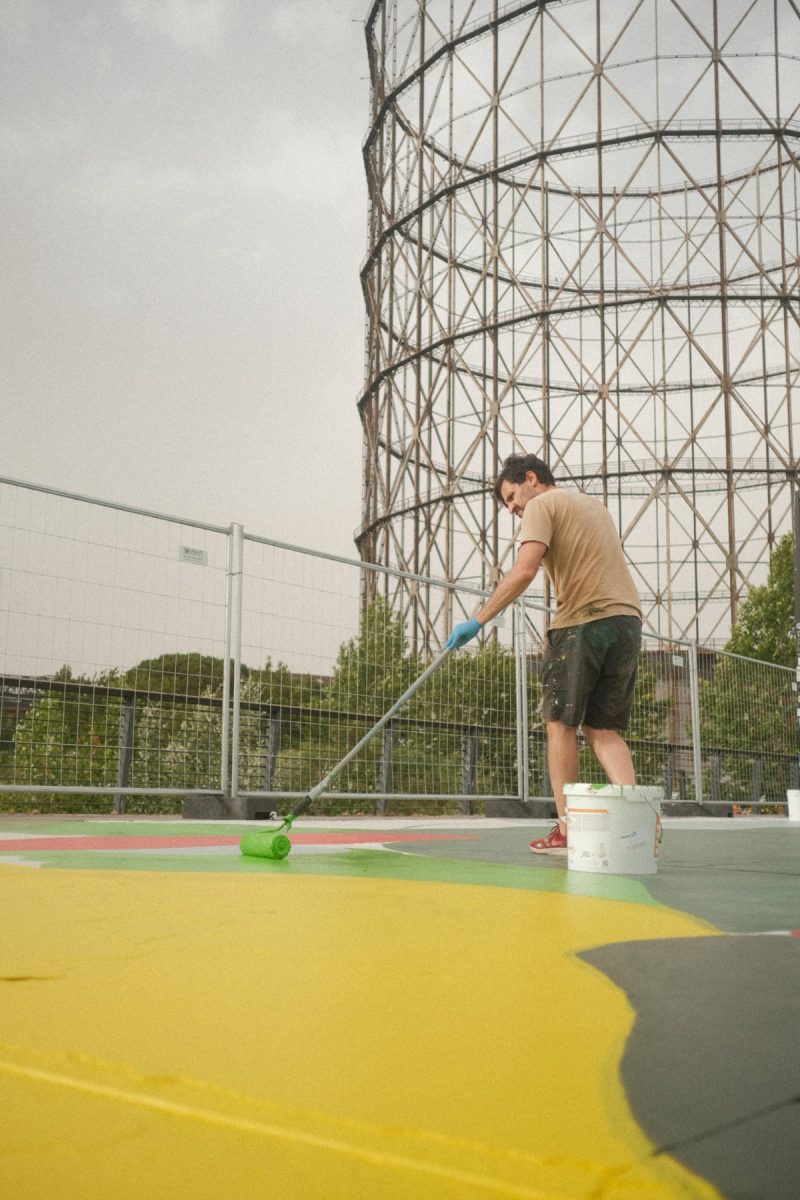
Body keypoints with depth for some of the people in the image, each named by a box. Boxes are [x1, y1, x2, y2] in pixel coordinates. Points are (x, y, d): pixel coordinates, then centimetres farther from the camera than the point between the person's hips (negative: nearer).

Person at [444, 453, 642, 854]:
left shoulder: (542, 505, 1)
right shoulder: (595, 505, 27)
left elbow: (524, 570, -15)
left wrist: (477, 620, -14)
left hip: (583, 621, -7)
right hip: (627, 620, 7)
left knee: (560, 723, 3)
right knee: (604, 730, 10)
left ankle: (566, 832, 2)